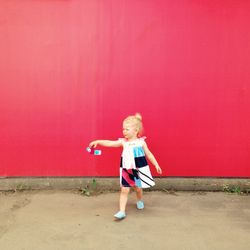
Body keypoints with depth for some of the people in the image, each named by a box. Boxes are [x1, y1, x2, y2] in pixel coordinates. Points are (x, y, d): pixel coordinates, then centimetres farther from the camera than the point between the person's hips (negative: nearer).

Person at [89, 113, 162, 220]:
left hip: (139, 170, -1)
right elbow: (110, 143, -9)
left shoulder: (141, 142, -6)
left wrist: (156, 165, 0)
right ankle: (122, 211, 4)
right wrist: (98, 142, -19)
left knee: (138, 188, 15)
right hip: (126, 170, 1)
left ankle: (139, 201, 47)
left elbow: (149, 155, 1)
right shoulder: (123, 142, -2)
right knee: (124, 190, -1)